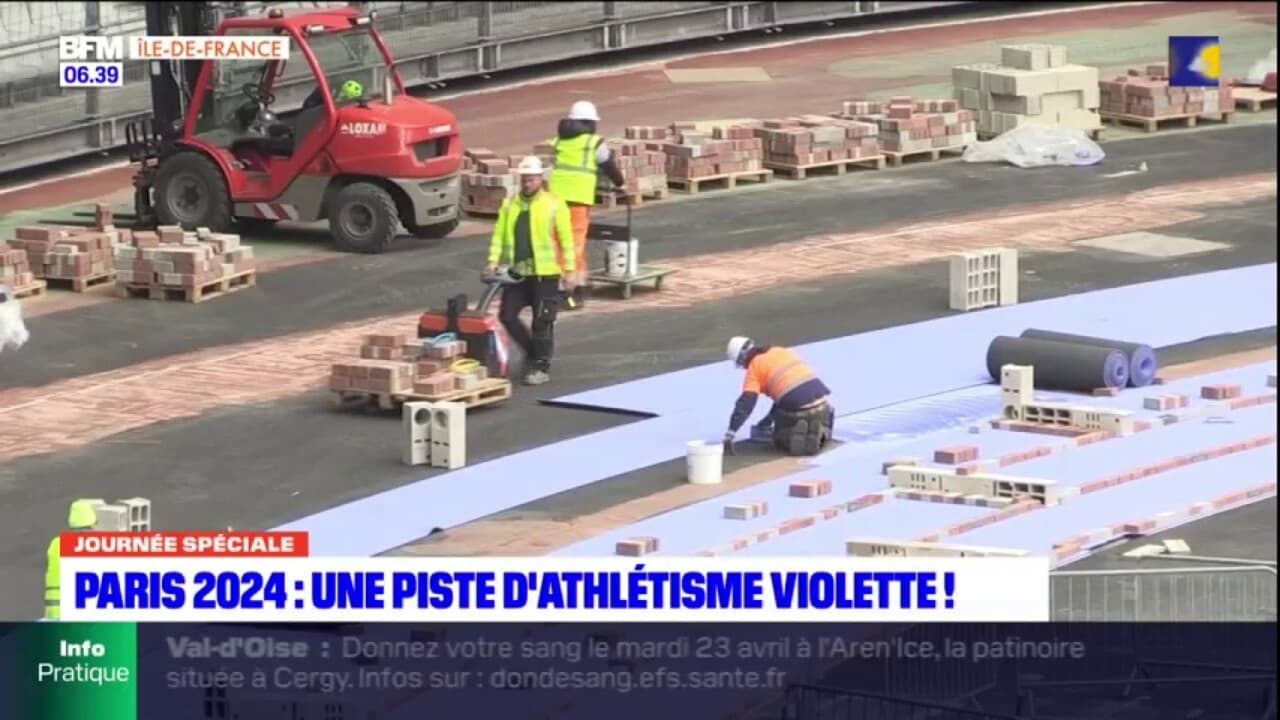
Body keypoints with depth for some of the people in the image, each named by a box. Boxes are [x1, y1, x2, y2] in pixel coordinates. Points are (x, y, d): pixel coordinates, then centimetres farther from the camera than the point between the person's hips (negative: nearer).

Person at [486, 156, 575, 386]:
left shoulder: (554, 205, -3)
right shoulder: (509, 204, 9)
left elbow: (566, 240, -4)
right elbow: (499, 234, 6)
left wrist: (569, 271, -8)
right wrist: (493, 261, -7)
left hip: (545, 274, -4)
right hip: (517, 272, 4)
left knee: (542, 322, -1)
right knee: (507, 315, 3)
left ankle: (541, 367, 9)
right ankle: (532, 351, 24)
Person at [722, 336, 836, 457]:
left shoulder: (754, 367, 2)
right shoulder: (783, 351, 21)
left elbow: (745, 404, -9)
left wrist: (729, 435, -12)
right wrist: (769, 420, 40)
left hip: (798, 411, -5)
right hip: (823, 403, 5)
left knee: (781, 441, 23)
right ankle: (819, 432, 1)